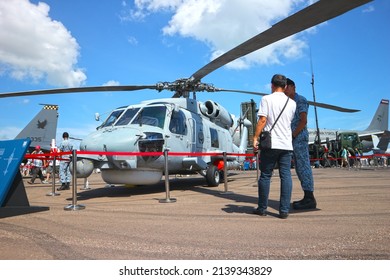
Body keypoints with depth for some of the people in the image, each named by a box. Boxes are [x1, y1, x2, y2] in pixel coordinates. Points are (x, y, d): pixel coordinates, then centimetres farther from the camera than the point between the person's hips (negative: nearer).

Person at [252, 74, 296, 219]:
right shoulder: (292, 103, 13)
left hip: (270, 143, -3)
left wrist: (255, 138, -9)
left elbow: (262, 120, -10)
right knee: (286, 176, 4)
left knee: (265, 176, 4)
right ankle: (284, 210, 5)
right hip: (286, 144, 4)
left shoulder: (266, 99, -1)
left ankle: (262, 208, 12)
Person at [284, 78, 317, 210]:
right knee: (300, 169, 8)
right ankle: (307, 198, 13)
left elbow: (303, 121, -13)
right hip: (293, 140, 9)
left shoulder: (300, 100, -4)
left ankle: (310, 199, -5)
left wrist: (292, 135, -15)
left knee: (304, 167, -9)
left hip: (300, 138, -9)